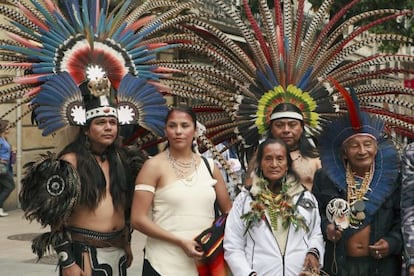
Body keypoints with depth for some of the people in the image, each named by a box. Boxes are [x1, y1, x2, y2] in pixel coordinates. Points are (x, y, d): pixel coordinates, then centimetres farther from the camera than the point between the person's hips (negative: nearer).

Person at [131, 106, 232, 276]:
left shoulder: (209, 166, 7)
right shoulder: (154, 166, -4)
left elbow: (228, 211, 15)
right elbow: (138, 219, -10)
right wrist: (181, 242, -16)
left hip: (204, 261, 4)